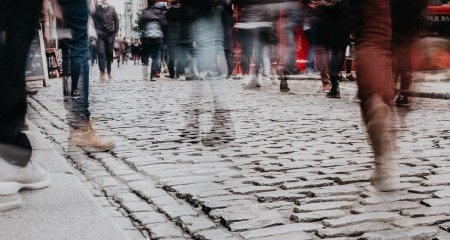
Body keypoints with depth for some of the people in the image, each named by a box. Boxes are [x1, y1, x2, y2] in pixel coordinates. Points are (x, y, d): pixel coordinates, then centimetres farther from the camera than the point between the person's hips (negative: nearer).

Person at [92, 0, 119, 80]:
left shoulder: (112, 9, 8)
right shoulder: (96, 9, 1)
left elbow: (116, 21, 11)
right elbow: (93, 21, 2)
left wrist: (115, 32, 4)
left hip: (110, 34, 2)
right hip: (100, 35, -2)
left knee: (109, 53, 6)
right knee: (101, 52, -12)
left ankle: (109, 71, 18)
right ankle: (102, 72, -11)